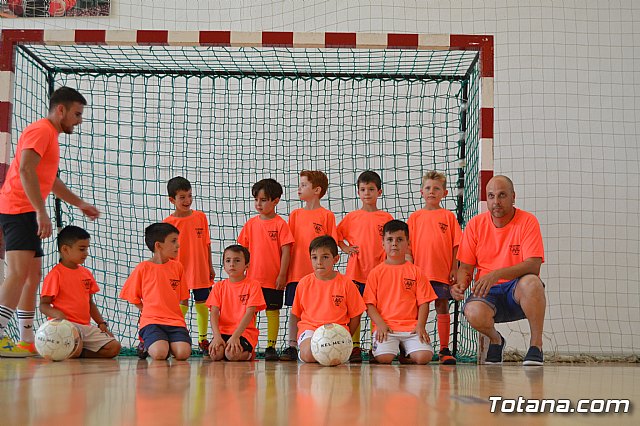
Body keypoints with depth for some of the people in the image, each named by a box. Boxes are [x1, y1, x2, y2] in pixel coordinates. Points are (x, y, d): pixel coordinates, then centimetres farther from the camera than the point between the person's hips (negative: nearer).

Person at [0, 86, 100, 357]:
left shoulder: (51, 135, 23)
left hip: (28, 214, 11)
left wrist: (80, 204, 35)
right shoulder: (41, 130, -9)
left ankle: (27, 342, 16)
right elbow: (25, 170, -22)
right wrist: (41, 212, -27)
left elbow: (51, 181, 34)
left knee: (33, 276, 12)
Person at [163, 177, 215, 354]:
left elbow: (207, 244, 8)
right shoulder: (168, 223, -6)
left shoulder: (200, 217, 2)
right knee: (182, 305, 0)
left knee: (202, 304, 10)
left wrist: (210, 266, 9)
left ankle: (203, 339, 20)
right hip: (179, 271, -3)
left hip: (201, 271, 3)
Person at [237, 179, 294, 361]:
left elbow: (286, 251, -7)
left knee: (273, 311, 4)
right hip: (252, 278, 4)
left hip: (274, 279, -4)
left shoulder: (280, 224, -5)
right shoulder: (251, 223, 7)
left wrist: (282, 275, -10)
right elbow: (243, 249, 13)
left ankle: (271, 347, 10)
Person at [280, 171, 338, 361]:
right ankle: (292, 346, 6)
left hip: (318, 273, -3)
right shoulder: (295, 214, 11)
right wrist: (284, 268, 6)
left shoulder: (327, 215, 0)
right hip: (296, 272, 3)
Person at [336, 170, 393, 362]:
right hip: (356, 271, 1)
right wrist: (345, 248, 2)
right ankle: (355, 348, 4)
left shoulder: (386, 218, 5)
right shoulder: (352, 217, 6)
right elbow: (336, 234, 16)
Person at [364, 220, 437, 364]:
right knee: (384, 358, -27)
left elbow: (423, 302, 6)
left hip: (412, 327, 1)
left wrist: (420, 325, -9)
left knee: (423, 357, -23)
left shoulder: (416, 272, 10)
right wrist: (380, 324, -10)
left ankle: (405, 355, 11)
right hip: (385, 326, -1)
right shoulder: (376, 272, 9)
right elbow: (370, 304, 5)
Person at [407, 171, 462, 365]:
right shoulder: (415, 217, 7)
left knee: (442, 307, 4)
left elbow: (456, 244, 5)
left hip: (443, 272, 0)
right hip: (420, 271, 0)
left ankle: (444, 350, 10)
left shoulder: (448, 216, 6)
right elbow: (408, 245, 7)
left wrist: (454, 268, 0)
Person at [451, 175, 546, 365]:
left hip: (517, 291, -2)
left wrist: (496, 274, -32)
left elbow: (533, 265, -18)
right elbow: (465, 266, 7)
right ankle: (495, 340, 5)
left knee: (531, 282, -37)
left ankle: (536, 345, -17)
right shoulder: (476, 224, 3)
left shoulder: (528, 221, -6)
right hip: (487, 293, 2)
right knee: (474, 313, -33)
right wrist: (460, 285, -17)